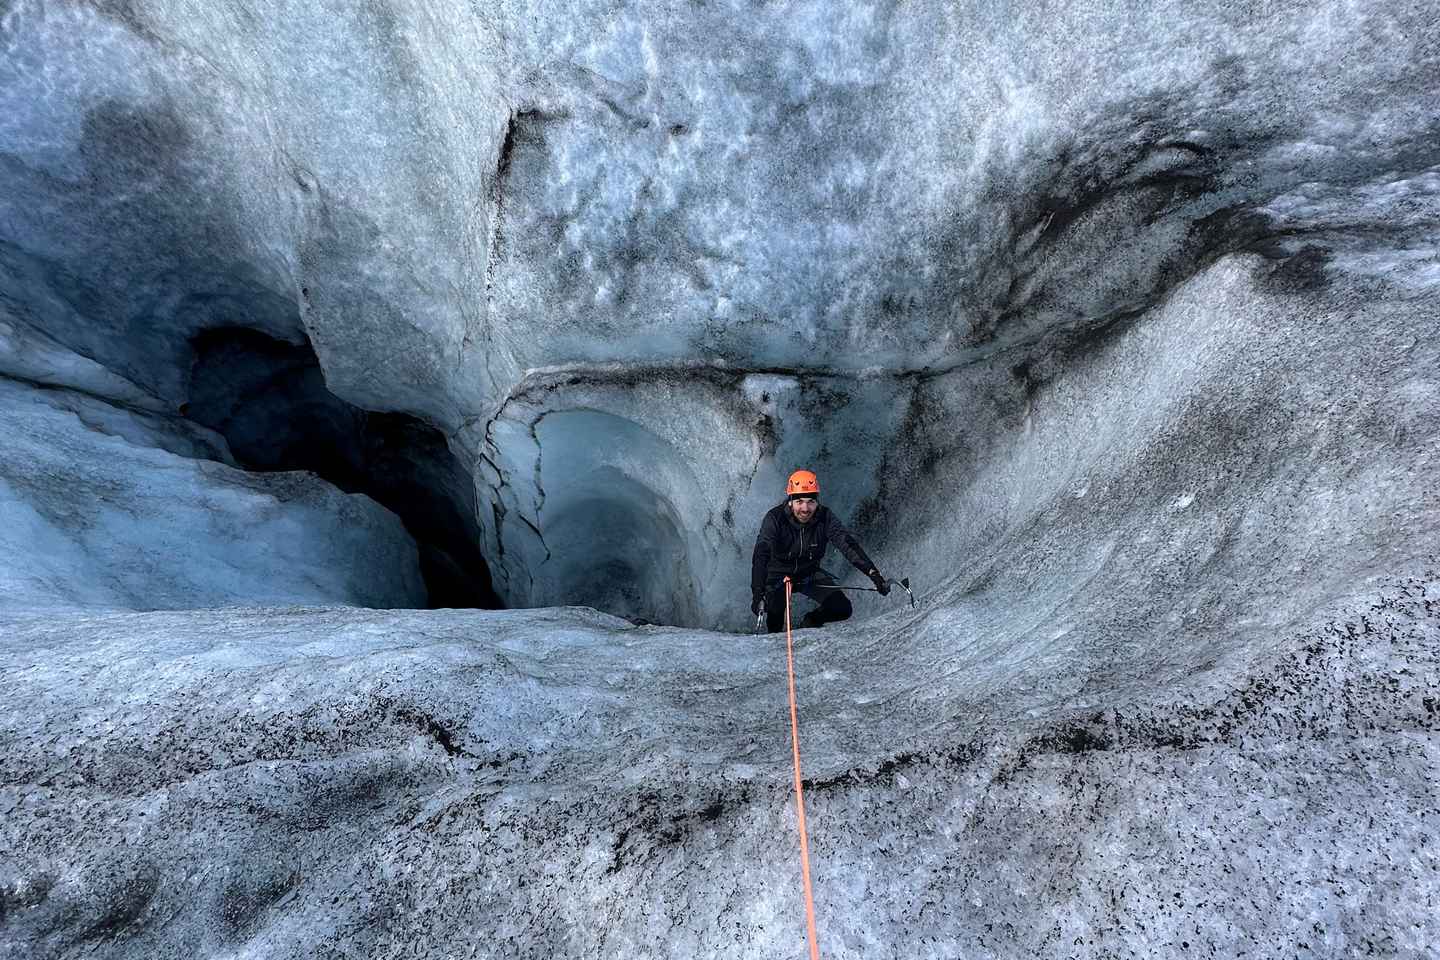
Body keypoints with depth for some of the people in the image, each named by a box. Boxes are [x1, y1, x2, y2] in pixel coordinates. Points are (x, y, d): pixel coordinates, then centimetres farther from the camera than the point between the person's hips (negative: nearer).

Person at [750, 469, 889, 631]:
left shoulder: (825, 517, -18)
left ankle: (810, 621, 21)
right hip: (779, 574, -3)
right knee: (775, 614, -23)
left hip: (810, 573, 3)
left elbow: (847, 544, -25)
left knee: (843, 609, -10)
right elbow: (761, 555, -35)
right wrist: (757, 593, -48)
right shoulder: (775, 518, -27)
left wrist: (874, 573, -39)